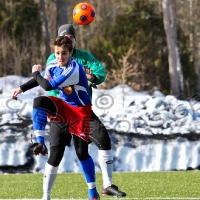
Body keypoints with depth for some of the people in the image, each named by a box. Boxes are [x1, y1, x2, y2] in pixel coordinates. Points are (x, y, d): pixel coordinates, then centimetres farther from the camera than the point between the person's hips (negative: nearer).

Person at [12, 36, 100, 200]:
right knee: (39, 102, -25)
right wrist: (21, 89, 5)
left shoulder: (74, 70, -30)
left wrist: (36, 73, -11)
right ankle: (40, 142, -20)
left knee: (82, 152, -4)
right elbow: (41, 80, 14)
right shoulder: (53, 67, -7)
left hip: (80, 111, -5)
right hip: (64, 107, 5)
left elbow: (48, 86, -29)